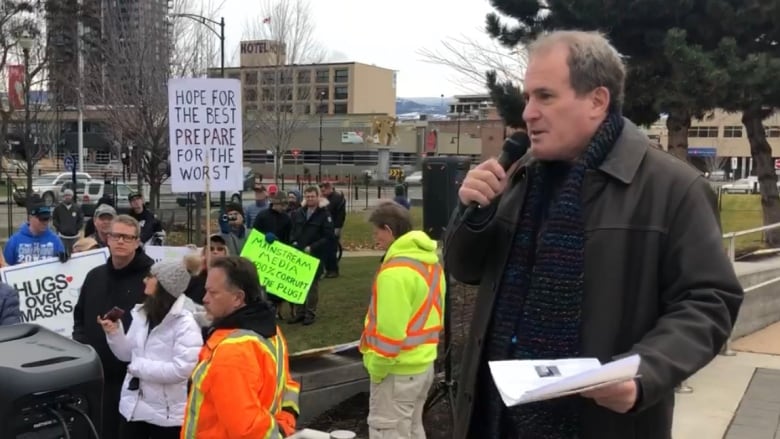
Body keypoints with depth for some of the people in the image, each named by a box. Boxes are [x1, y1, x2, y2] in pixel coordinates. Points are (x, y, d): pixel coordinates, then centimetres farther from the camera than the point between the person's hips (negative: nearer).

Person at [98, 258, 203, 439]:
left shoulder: (185, 324, -17)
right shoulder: (141, 314, 6)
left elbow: (182, 369, -26)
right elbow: (127, 354, 14)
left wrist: (139, 366, -19)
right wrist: (114, 333, -4)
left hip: (167, 413, -7)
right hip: (134, 406, 7)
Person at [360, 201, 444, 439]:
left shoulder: (395, 270, -21)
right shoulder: (431, 262, 7)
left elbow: (390, 329, -23)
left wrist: (376, 368, -12)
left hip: (398, 369, -9)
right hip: (423, 363, 9)